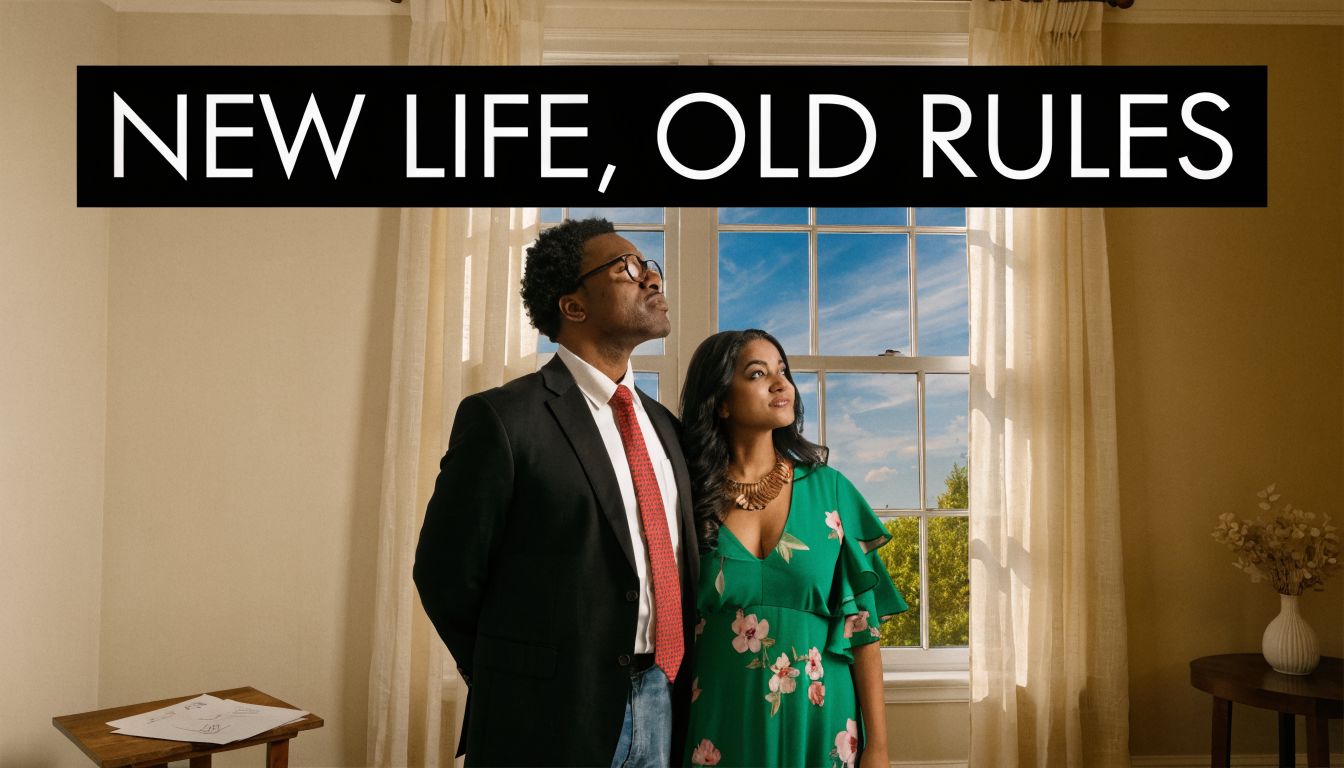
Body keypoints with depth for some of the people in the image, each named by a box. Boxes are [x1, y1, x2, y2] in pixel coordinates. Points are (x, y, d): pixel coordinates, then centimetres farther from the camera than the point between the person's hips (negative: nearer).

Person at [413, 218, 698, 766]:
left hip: (662, 705, 6)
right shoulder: (502, 418, -13)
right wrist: (513, 685, 2)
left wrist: (673, 687, 9)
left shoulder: (664, 424, 9)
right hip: (554, 716, -6)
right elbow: (445, 576, -8)